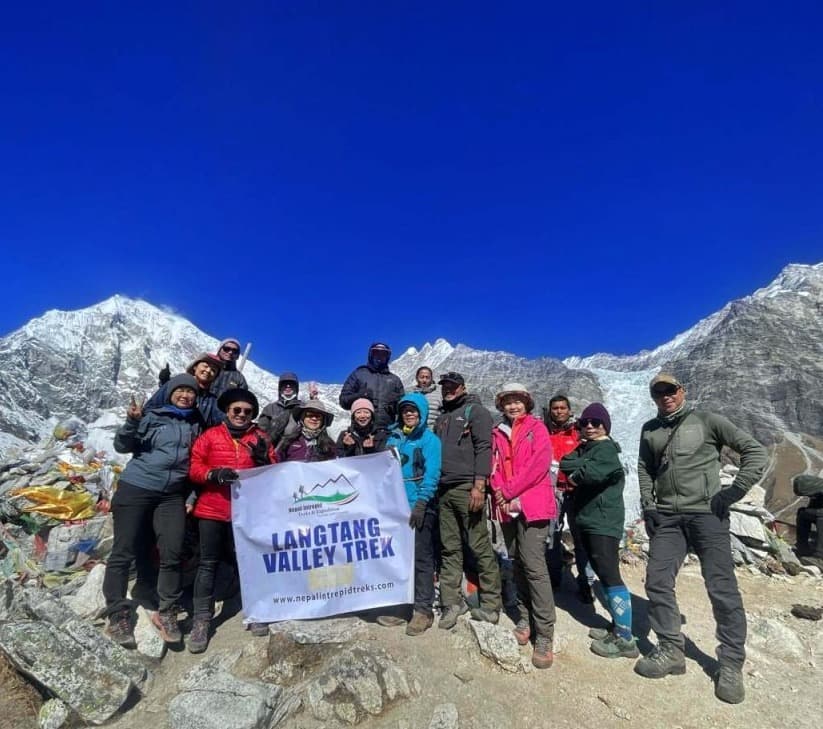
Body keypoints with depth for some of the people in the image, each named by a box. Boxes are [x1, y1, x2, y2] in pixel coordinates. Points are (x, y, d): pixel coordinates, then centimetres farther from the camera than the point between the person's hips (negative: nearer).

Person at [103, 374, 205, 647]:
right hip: (135, 489, -3)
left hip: (173, 495, 3)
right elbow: (122, 446, -3)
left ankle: (166, 612, 11)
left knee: (172, 554, -3)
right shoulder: (151, 416, -2)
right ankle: (118, 615, 15)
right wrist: (132, 422, -21)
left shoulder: (197, 424, 9)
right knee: (124, 552, 2)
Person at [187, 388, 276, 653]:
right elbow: (194, 468, 1)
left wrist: (264, 458, -14)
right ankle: (202, 620, 15)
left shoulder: (261, 438, 8)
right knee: (208, 563, 4)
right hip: (212, 508, -1)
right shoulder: (210, 436, 5)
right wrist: (213, 474, -18)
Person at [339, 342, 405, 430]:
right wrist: (359, 396, -11)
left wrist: (396, 402, -3)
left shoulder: (394, 379, 20)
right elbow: (344, 400, 8)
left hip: (387, 429, 2)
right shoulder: (358, 374, 13)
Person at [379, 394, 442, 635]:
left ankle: (423, 610, 12)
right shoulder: (393, 438, 12)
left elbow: (431, 475, -11)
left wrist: (421, 503, -20)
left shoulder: (429, 439, -2)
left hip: (419, 507, -5)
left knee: (421, 558, 1)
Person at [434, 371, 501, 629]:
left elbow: (483, 448, -9)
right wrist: (433, 485, 14)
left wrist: (479, 486, -18)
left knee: (480, 547, -1)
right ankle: (452, 602, 17)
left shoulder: (475, 410, 1)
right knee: (450, 549, 8)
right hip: (444, 489, 6)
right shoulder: (442, 417, 21)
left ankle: (490, 605, 9)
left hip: (467, 487, -6)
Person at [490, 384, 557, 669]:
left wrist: (509, 491, -11)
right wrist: (500, 494, -9)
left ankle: (545, 636, -1)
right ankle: (525, 619, 26)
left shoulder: (536, 428, 1)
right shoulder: (497, 434, 14)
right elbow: (494, 467, 9)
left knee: (534, 567, -8)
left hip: (532, 505, -5)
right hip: (507, 507, 5)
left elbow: (539, 465, -10)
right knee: (518, 564, 13)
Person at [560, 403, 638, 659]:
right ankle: (617, 628, 26)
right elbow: (565, 464, 4)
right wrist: (581, 465, -12)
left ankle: (625, 639, -3)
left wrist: (576, 475, -8)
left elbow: (593, 473, -26)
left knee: (609, 575, -9)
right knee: (602, 574, 15)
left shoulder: (606, 448, -9)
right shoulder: (584, 448, 17)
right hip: (587, 519, 9)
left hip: (604, 522, -9)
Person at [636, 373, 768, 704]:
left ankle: (731, 665, 16)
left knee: (722, 588, 0)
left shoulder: (706, 420, -3)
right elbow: (644, 469, 17)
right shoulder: (650, 430, 10)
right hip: (667, 517, 4)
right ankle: (671, 651, 16)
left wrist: (732, 493, -9)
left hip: (707, 514, -4)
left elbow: (755, 452, -4)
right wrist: (648, 506, 7)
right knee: (657, 581, 2)